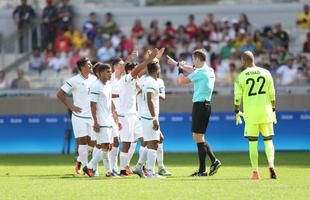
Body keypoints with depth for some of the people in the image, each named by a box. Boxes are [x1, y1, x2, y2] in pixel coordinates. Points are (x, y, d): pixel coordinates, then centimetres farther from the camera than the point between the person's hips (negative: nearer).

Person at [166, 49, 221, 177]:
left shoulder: (200, 72, -14)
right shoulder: (210, 71, 12)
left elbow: (181, 81, -9)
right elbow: (192, 70, 29)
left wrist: (180, 69, 9)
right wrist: (176, 63, 37)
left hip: (199, 105, -9)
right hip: (206, 105, 9)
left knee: (198, 137, -4)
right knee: (198, 137, 15)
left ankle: (202, 170, -3)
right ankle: (214, 161, 5)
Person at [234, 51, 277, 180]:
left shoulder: (241, 77, -3)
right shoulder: (266, 73, 3)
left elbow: (237, 98, -2)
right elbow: (272, 95, 4)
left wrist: (237, 113, 12)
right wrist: (273, 111, 13)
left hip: (250, 114, -1)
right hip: (266, 112, 1)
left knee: (253, 143, 6)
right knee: (268, 141, 11)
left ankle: (255, 172, -1)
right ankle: (271, 164, -13)